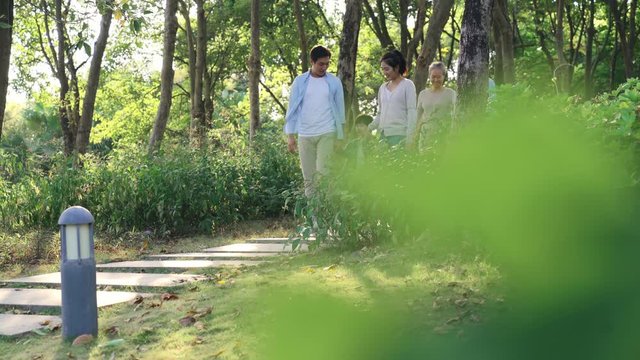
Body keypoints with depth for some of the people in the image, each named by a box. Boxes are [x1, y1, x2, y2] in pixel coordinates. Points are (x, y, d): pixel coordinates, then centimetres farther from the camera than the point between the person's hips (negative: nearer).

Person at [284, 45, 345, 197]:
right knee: (308, 177, 4)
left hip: (327, 134, -1)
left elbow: (339, 109, 8)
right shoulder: (300, 81, 5)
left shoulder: (334, 82, 5)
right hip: (305, 135, 1)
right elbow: (292, 109, 6)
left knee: (323, 173, -12)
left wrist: (340, 137, 4)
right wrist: (290, 135, 0)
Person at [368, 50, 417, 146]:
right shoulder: (383, 87, 17)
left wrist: (409, 137, -13)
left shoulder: (407, 85, 2)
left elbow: (411, 113, -5)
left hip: (399, 135, -5)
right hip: (383, 134, 5)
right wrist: (368, 129, 9)